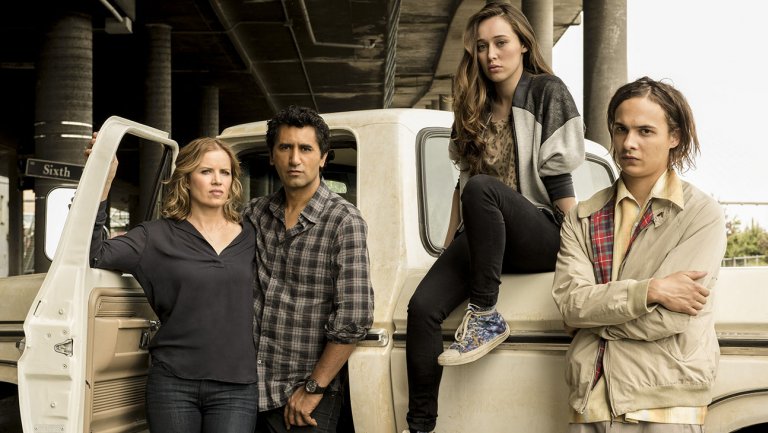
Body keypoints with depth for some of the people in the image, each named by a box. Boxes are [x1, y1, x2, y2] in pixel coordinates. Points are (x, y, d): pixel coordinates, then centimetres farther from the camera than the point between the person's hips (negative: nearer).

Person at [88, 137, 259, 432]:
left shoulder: (251, 237, 8)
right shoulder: (158, 237, 1)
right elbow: (94, 255, -10)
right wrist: (102, 183, -15)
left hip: (236, 388, 1)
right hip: (172, 383, -1)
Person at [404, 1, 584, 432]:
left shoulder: (547, 92, -1)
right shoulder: (475, 106, 14)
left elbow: (559, 179, -8)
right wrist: (449, 246, 15)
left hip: (541, 234, -5)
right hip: (484, 235, 5)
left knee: (481, 188, -36)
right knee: (423, 307, -19)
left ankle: (486, 317, -26)